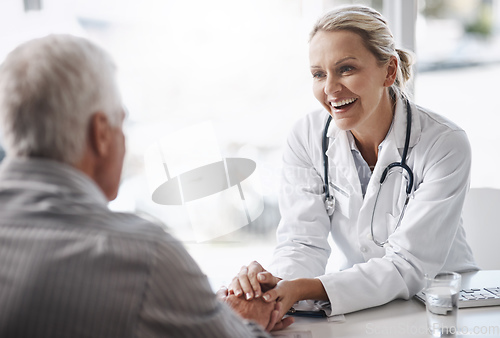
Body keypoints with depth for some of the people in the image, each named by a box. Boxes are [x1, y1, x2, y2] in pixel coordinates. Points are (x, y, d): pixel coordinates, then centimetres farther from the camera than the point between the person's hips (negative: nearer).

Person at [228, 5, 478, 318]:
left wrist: (304, 289, -36)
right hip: (361, 308, 1)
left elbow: (407, 265, -22)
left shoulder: (445, 145, -17)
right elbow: (303, 243, -8)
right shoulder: (307, 138, -7)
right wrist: (275, 282, -33)